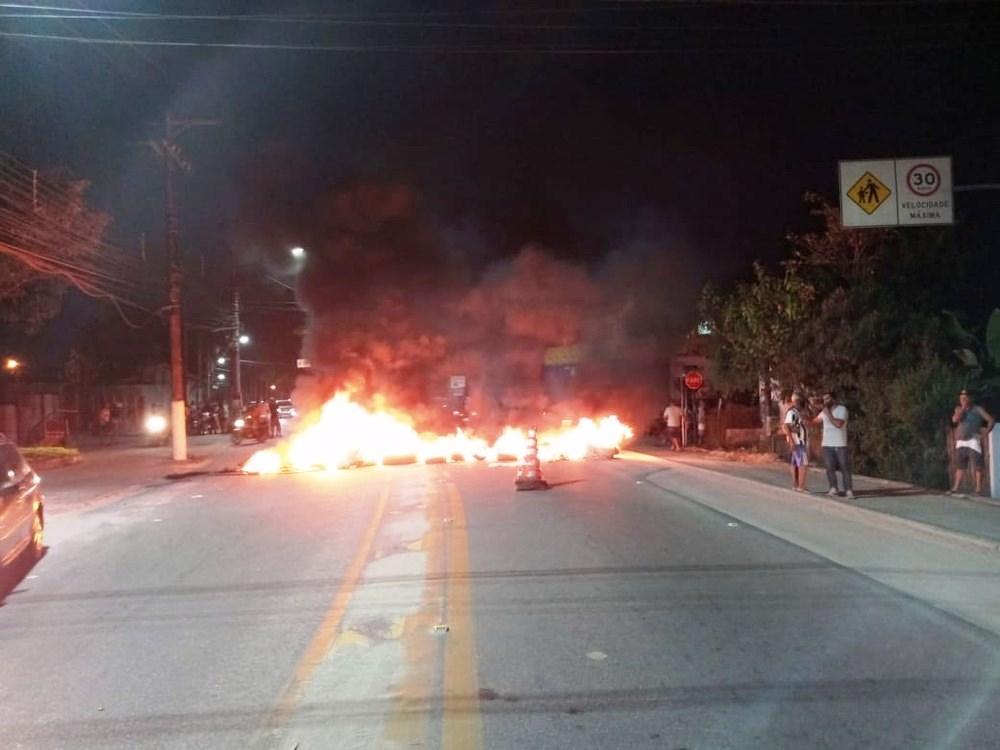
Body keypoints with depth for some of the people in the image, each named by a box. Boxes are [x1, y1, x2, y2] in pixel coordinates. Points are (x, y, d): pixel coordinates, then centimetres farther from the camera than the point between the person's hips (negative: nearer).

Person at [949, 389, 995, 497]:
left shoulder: (978, 409, 1)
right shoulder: (959, 409, 13)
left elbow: (991, 420, -4)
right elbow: (955, 419, -6)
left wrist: (985, 433, -12)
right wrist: (963, 407, -6)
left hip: (973, 441, -5)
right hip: (960, 442, 5)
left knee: (977, 466, -7)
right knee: (960, 466, 10)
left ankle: (978, 489, -4)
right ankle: (956, 488, 15)